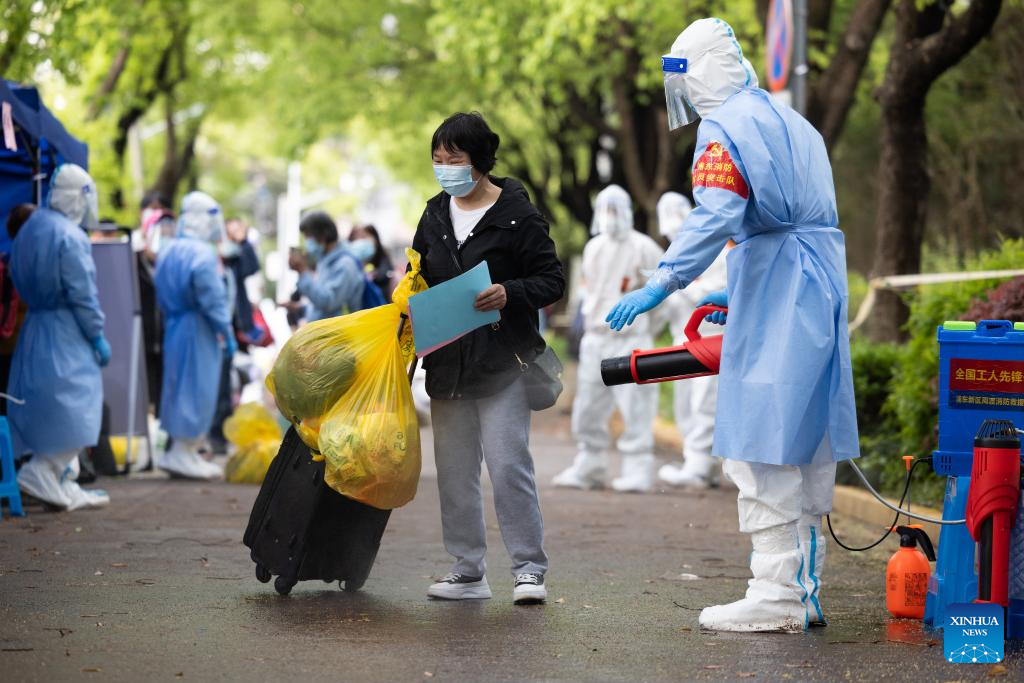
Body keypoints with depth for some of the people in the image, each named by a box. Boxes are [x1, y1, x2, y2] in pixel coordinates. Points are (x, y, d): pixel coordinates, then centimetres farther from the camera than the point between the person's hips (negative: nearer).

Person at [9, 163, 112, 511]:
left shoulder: (27, 230, 11)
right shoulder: (70, 237, -16)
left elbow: (19, 279, 15)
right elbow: (82, 294, -17)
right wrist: (97, 337, -10)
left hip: (35, 325, 9)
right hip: (65, 335, -9)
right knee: (75, 405, -4)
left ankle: (65, 487, 16)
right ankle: (42, 473, -11)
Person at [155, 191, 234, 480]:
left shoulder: (167, 251, 10)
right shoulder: (203, 254, -16)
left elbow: (163, 296, 14)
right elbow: (213, 300, -18)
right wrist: (227, 334, -12)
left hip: (174, 326, 9)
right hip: (198, 330, -9)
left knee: (179, 386, 14)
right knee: (197, 389, -2)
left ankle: (184, 453, 19)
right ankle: (184, 453, -1)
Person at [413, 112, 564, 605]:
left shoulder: (517, 214, -7)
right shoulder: (435, 215, 12)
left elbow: (552, 280, -6)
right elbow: (419, 279, 23)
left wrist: (509, 294, -23)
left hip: (501, 362, -6)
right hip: (446, 363, 6)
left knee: (508, 464, -10)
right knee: (454, 471, 8)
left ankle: (529, 569, -1)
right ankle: (468, 571, 15)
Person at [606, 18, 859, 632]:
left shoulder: (725, 127, -8)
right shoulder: (793, 122, 21)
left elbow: (714, 218, -23)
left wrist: (660, 285, -23)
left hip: (775, 302, -9)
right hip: (824, 290, 9)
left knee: (764, 445, -9)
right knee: (808, 447, 11)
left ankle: (776, 595, -11)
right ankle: (805, 590, 15)